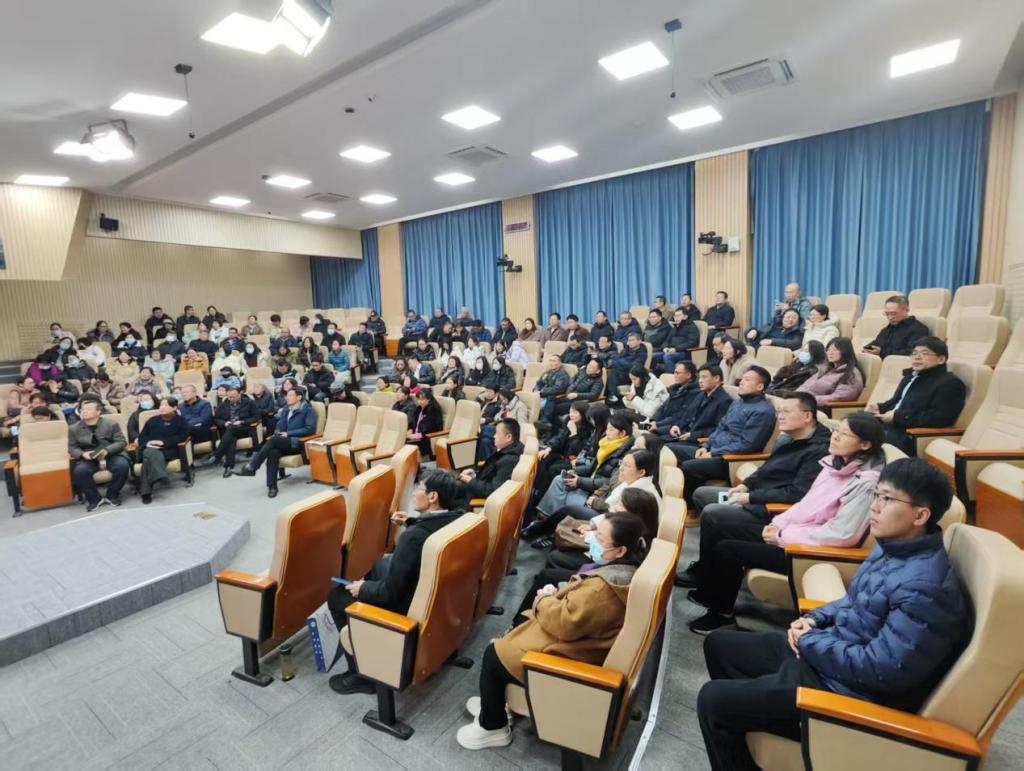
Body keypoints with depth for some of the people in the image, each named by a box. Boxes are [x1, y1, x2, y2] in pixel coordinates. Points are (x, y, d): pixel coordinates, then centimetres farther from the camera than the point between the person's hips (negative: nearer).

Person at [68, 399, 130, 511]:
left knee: (122, 465, -32)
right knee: (79, 471, -31)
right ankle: (94, 498, -6)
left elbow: (121, 442, -5)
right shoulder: (73, 428, 3)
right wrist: (83, 454, -17)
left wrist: (106, 450, -23)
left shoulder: (111, 423, -3)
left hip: (111, 455, -1)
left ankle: (112, 495, -7)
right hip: (87, 459, 1)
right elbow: (72, 448, 6)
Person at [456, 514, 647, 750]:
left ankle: (493, 727, 21)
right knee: (512, 634, 20)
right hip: (582, 641, 10)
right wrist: (557, 593, -4)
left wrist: (544, 600, -12)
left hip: (569, 657, -10)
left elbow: (566, 623, -30)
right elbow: (581, 597, 11)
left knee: (494, 654, 1)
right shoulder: (625, 569, -3)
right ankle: (495, 702, 34)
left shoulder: (603, 589, -34)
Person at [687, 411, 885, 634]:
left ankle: (723, 614, 8)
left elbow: (841, 534, -23)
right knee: (716, 525, 1)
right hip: (790, 531, 9)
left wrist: (783, 537, -17)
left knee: (726, 549, -15)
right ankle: (708, 591, 17)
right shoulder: (835, 463, 6)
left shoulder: (865, 482, -19)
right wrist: (778, 523, -1)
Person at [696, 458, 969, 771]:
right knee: (718, 644, 13)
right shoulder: (892, 547, 3)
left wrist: (810, 640, -15)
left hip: (849, 690, -9)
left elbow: (882, 670, -28)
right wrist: (814, 619, 0)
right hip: (826, 651, 9)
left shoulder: (926, 587, -28)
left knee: (712, 699, -12)